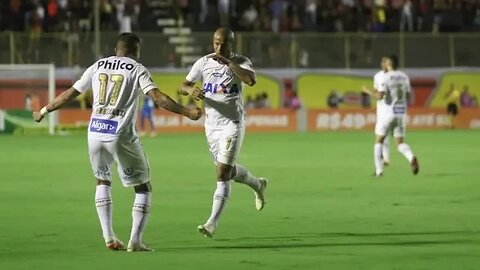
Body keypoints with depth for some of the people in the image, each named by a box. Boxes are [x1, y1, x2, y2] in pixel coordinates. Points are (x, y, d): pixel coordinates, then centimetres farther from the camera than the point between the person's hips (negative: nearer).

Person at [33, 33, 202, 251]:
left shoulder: (98, 66, 13)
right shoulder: (137, 69, 1)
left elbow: (70, 94, 17)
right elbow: (158, 98, -12)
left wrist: (44, 111, 29)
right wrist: (187, 112, -11)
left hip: (95, 133, 4)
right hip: (121, 135, -4)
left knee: (102, 181, 26)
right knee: (143, 188, 9)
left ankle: (109, 238, 17)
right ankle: (135, 240, -3)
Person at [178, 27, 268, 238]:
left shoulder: (240, 62, -7)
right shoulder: (204, 63, 3)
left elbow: (251, 80, -28)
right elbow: (182, 87, 2)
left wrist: (228, 62, -30)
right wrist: (190, 89, -22)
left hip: (232, 124, -5)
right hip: (211, 124, 5)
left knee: (222, 173, -12)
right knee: (227, 170, 18)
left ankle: (213, 223, -13)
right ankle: (258, 184, 47)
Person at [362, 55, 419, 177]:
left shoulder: (386, 77, -10)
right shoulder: (404, 77, 8)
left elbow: (379, 96, -16)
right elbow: (408, 97, 11)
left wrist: (368, 92, 0)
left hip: (387, 113, -4)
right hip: (401, 113, 4)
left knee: (379, 141, 12)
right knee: (400, 143, 7)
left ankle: (379, 170, 7)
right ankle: (412, 158, -24)